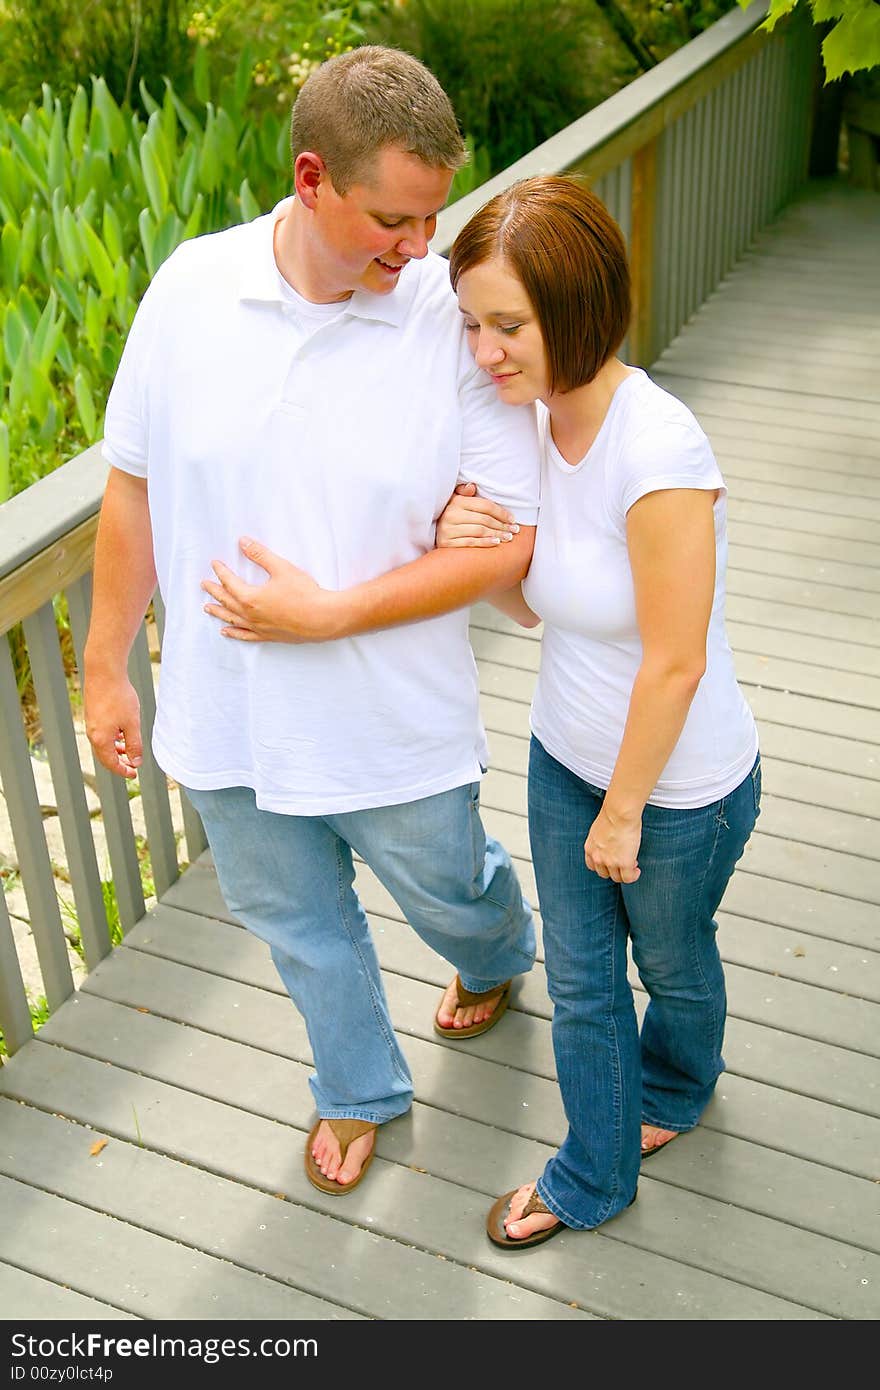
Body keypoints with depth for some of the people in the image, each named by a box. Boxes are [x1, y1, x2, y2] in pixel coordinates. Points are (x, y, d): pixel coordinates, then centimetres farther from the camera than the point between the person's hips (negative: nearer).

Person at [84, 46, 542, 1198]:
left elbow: (505, 544, -18)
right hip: (229, 715, 3)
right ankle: (360, 1090, 52)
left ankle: (500, 954, 62)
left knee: (449, 894, 23)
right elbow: (134, 488, -1)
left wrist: (329, 613, -23)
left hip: (395, 725, -2)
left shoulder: (456, 319, -19)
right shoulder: (193, 290, -11)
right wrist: (105, 668, 5)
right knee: (299, 924, 23)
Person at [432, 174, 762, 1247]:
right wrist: (476, 552, -20)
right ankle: (593, 1177, 44)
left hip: (681, 786, -6)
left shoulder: (657, 451, -33)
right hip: (564, 758, 6)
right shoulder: (531, 418, -9)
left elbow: (674, 665, -26)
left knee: (672, 965, 24)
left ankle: (674, 1089, 57)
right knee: (580, 983, 20)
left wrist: (623, 812, -14)